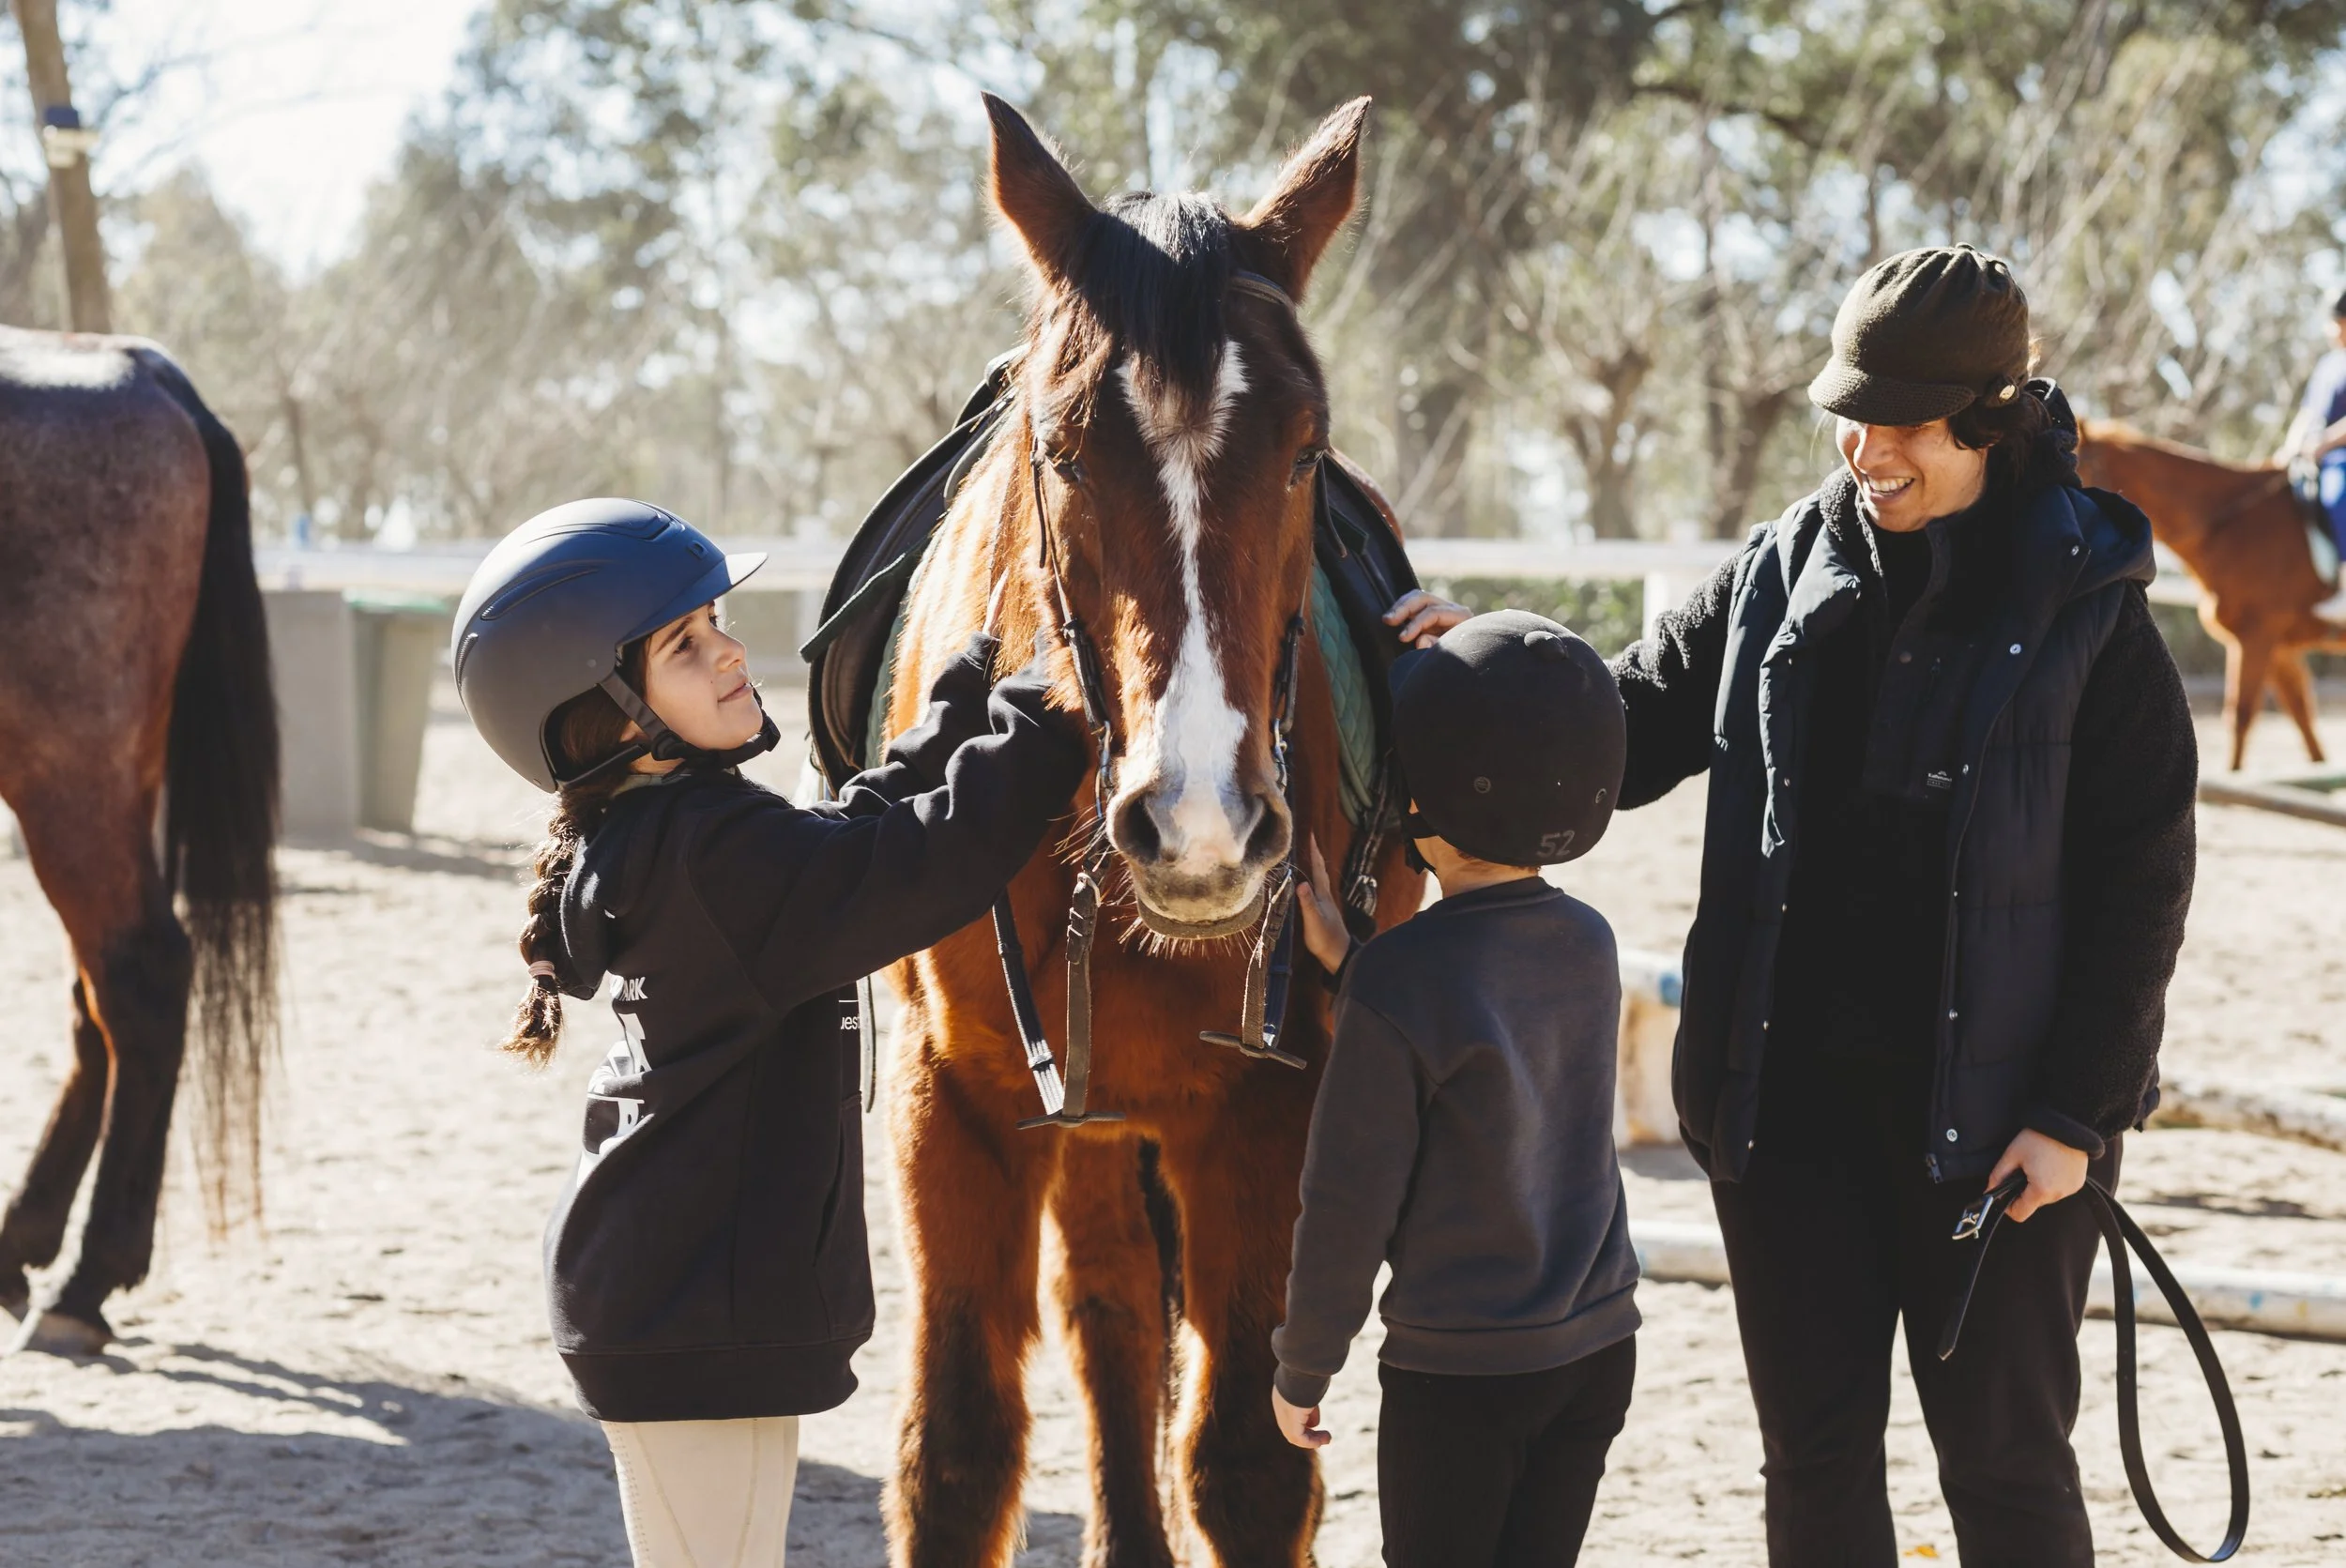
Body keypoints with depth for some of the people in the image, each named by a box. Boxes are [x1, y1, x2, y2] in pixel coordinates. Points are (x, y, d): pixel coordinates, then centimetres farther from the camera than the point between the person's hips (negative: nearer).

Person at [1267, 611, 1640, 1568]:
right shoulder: (1590, 946, 0)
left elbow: (1349, 1202, -15)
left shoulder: (1398, 983, -19)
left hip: (1457, 1377, -6)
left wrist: (1302, 1366, -3)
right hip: (1598, 1349, 6)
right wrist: (1348, 965, 5)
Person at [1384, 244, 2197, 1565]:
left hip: (1991, 1108, -4)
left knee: (2006, 1457, 6)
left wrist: (2079, 1114, -11)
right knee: (1815, 1453, 11)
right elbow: (1621, 736, 9)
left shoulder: (2083, 613, -7)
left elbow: (2141, 884, -7)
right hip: (1786, 1091, 4)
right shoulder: (1782, 577, 5)